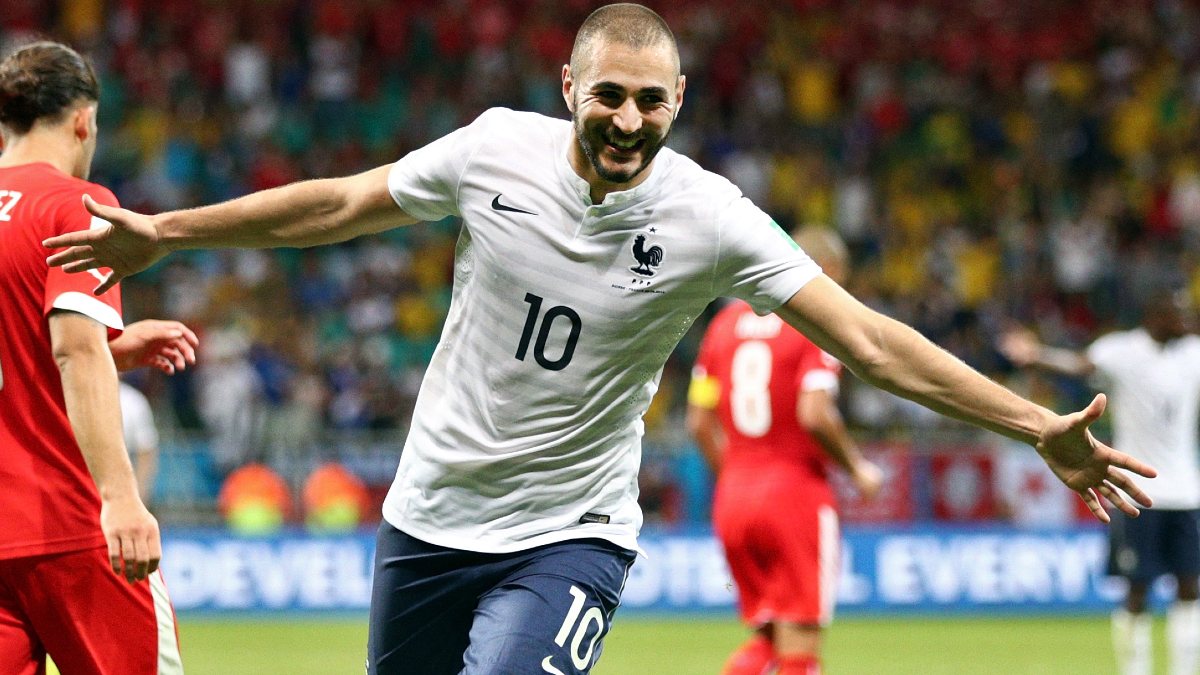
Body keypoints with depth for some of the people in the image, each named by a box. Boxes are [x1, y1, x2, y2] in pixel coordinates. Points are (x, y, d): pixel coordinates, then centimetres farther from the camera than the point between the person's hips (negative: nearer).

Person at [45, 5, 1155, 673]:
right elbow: (343, 205, 7)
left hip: (569, 535, -3)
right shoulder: (498, 148, -8)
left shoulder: (707, 219, -15)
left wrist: (1036, 426, -24)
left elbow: (865, 337, -17)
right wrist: (165, 232, 12)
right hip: (430, 513, 3)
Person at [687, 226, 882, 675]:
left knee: (766, 638, 16)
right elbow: (815, 414, -20)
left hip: (732, 498, 6)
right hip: (796, 491, -6)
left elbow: (699, 422, 12)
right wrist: (858, 469, -5)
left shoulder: (727, 321, 11)